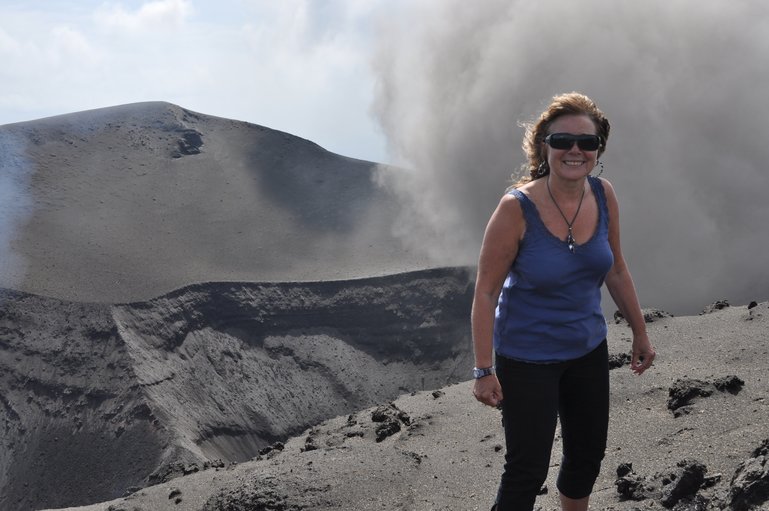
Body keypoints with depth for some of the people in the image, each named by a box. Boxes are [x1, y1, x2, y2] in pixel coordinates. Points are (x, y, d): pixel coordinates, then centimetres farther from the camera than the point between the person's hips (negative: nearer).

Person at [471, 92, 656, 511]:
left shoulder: (603, 196, -7)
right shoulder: (517, 208, -23)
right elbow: (486, 292, -18)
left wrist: (640, 332, 14)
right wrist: (484, 370, -18)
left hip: (588, 350, 6)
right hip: (527, 359, -6)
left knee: (587, 456, 19)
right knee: (528, 469, -3)